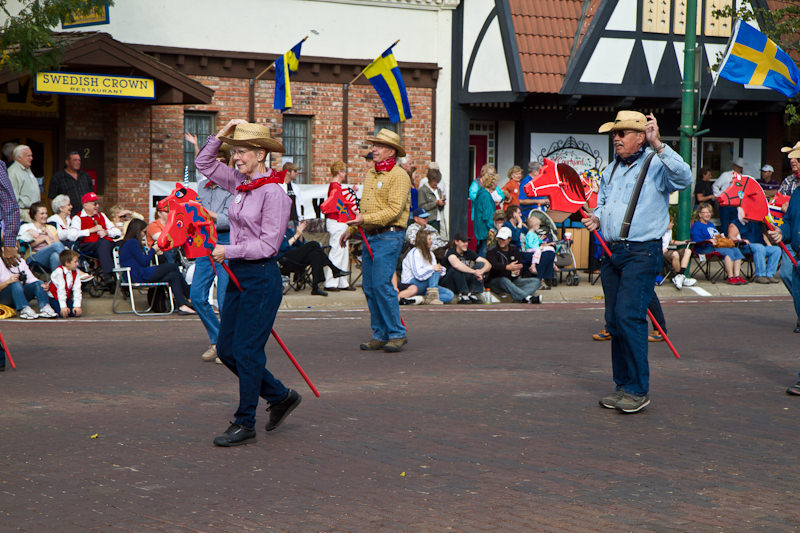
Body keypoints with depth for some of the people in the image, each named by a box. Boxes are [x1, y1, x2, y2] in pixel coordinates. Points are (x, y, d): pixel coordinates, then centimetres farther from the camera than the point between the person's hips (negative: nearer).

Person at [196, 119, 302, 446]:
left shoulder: (273, 192, -14)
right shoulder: (240, 183, 8)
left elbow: (268, 245, -16)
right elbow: (204, 164, 21)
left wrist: (228, 251, -12)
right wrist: (220, 136, 7)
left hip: (261, 278, -9)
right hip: (238, 274, 9)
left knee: (246, 351, -4)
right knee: (226, 349, 11)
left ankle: (245, 424, 8)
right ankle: (281, 397, 26)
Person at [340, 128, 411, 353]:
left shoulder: (399, 176, -8)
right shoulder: (371, 175, 19)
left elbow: (394, 210, -17)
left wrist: (365, 219, -22)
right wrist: (351, 229, 22)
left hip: (389, 236, -8)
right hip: (370, 236, 9)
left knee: (382, 284, -14)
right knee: (369, 286, 6)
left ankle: (397, 334, -6)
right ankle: (380, 335, 13)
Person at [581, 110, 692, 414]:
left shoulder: (656, 166, -5)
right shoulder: (610, 171, 19)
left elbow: (684, 178, -25)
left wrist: (658, 145, -29)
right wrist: (596, 219, 6)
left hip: (642, 253, -7)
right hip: (612, 252, 8)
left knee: (629, 315, -16)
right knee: (614, 320, 8)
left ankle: (638, 389, -10)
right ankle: (622, 386, 16)